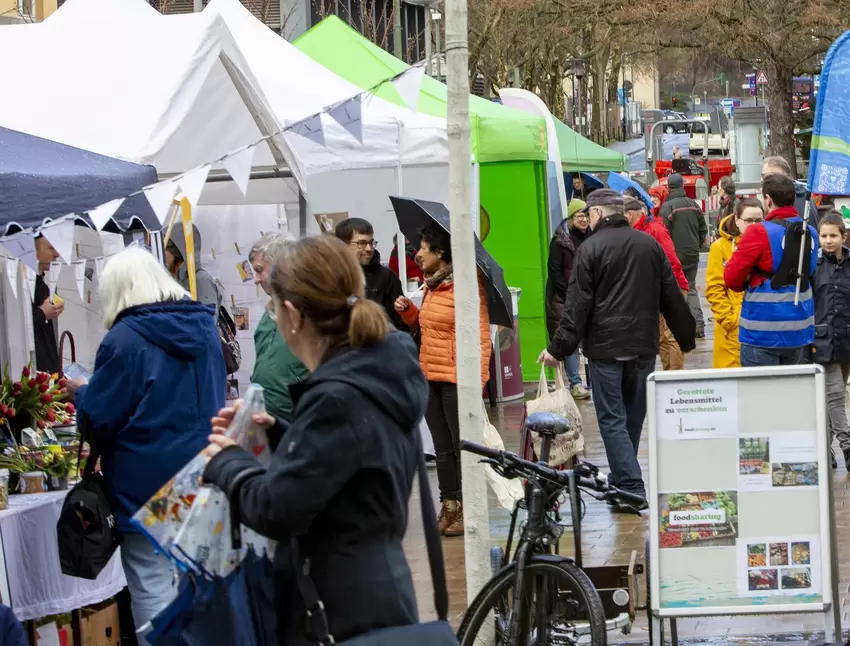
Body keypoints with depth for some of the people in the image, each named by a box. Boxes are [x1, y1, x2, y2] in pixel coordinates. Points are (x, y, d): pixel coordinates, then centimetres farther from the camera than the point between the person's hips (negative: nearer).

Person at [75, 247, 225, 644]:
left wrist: (82, 394, 9)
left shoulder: (125, 339, -15)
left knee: (152, 589, -1)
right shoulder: (204, 328, 7)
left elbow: (97, 419, -10)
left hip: (147, 484, -7)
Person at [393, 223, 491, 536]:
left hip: (456, 379, -8)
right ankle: (449, 507, 20)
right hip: (430, 377, 8)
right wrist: (408, 310, 6)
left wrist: (476, 378, -22)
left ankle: (466, 511, 8)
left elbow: (481, 334, -16)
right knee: (442, 447, 13)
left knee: (462, 446, 1)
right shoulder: (432, 284, 13)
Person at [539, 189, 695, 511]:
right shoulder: (649, 244, 8)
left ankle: (631, 488, -11)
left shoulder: (591, 248, -8)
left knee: (612, 419, -2)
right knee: (633, 415, 16)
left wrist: (558, 349, -7)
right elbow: (672, 297, 11)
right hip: (644, 346, 5)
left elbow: (577, 306, -11)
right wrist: (686, 339, 18)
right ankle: (622, 481, 25)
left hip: (606, 348, -5)